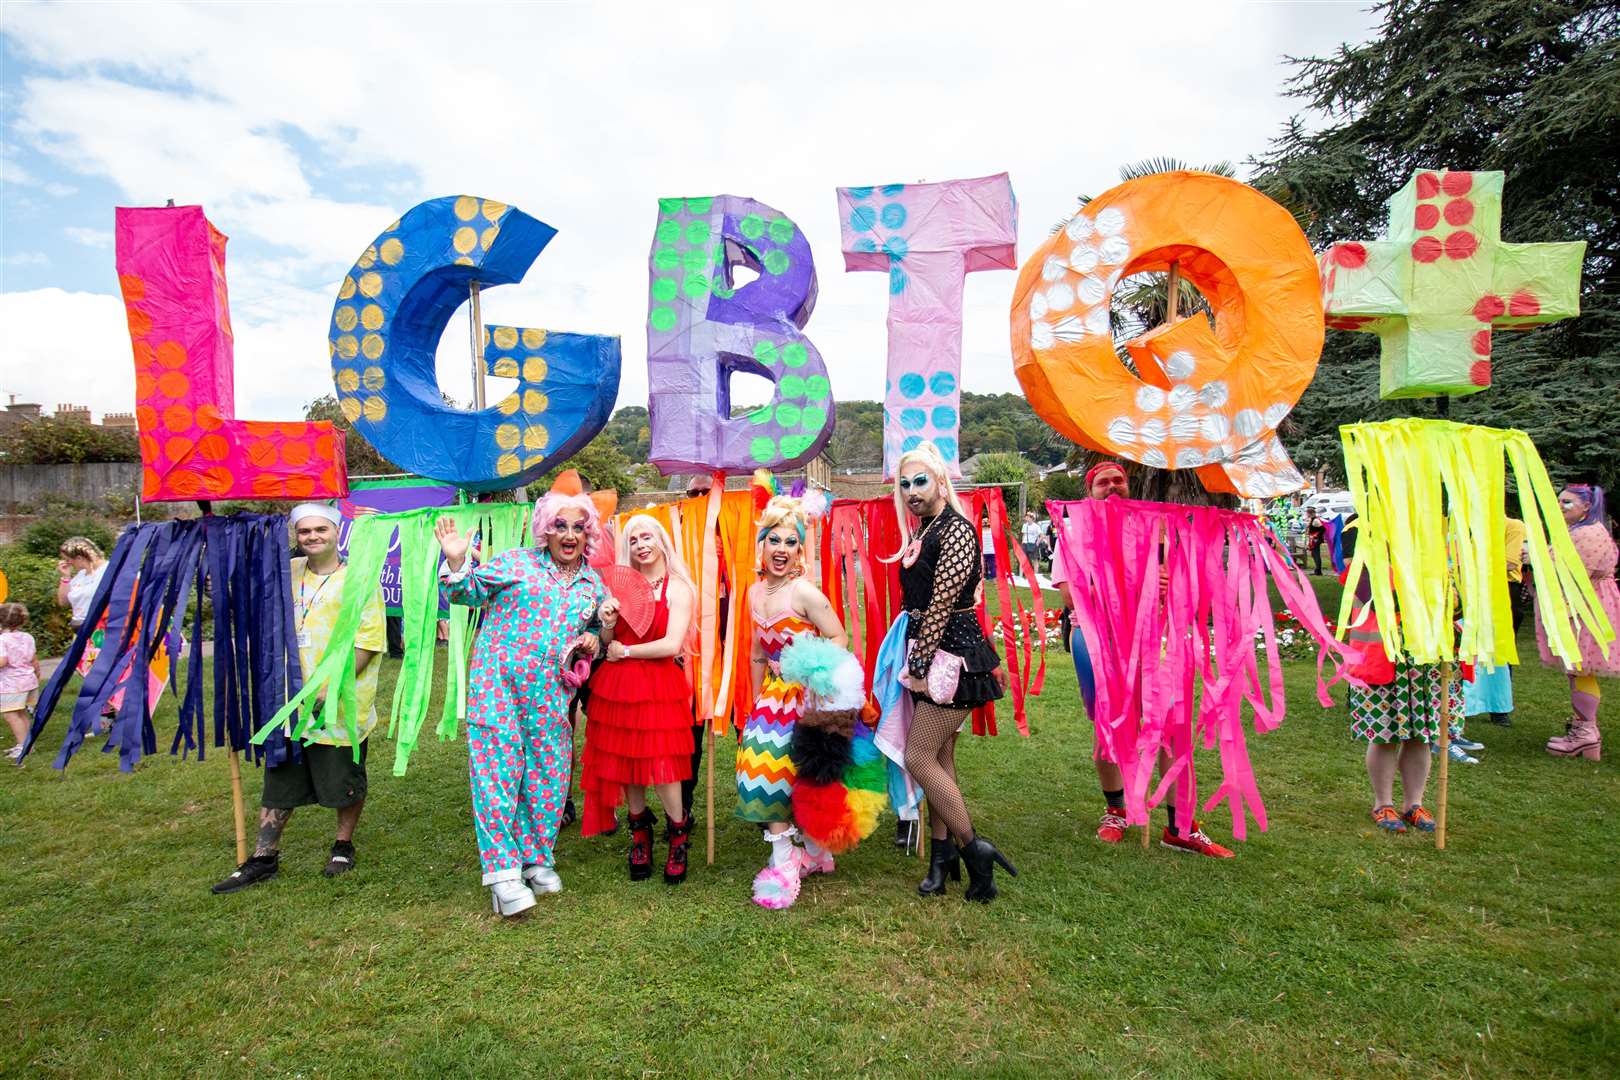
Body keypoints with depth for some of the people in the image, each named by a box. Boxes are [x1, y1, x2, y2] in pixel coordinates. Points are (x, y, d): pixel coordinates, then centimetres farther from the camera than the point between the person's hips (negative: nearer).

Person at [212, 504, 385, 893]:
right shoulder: (287, 573, 8)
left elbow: (369, 639, -12)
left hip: (342, 706, -4)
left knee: (346, 784, 8)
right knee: (279, 781, 11)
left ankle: (343, 846, 28)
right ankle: (263, 857, 24)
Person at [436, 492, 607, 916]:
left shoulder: (593, 583, 13)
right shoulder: (516, 561, 3)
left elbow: (597, 632, 24)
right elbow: (471, 592, 3)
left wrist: (592, 641, 3)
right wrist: (456, 563, -14)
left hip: (551, 692, 4)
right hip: (499, 680, -3)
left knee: (548, 774, 8)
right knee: (498, 768, -5)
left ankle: (537, 859, 26)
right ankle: (502, 870, 3)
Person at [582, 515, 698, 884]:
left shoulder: (678, 588, -3)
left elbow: (672, 645, -13)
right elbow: (608, 642, 13)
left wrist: (626, 652, -5)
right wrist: (607, 622, -8)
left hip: (659, 686, -4)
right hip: (617, 685, 5)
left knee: (661, 763, -5)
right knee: (626, 760, 10)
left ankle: (678, 836, 17)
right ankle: (640, 831, 30)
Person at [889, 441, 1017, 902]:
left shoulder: (956, 530, -14)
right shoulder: (923, 533, 13)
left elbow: (942, 605, -18)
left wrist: (918, 665, -16)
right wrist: (916, 664, 13)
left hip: (952, 655, -9)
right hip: (931, 656, 9)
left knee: (919, 758, -7)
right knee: (939, 758, 13)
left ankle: (973, 848, 6)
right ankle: (943, 856, 23)